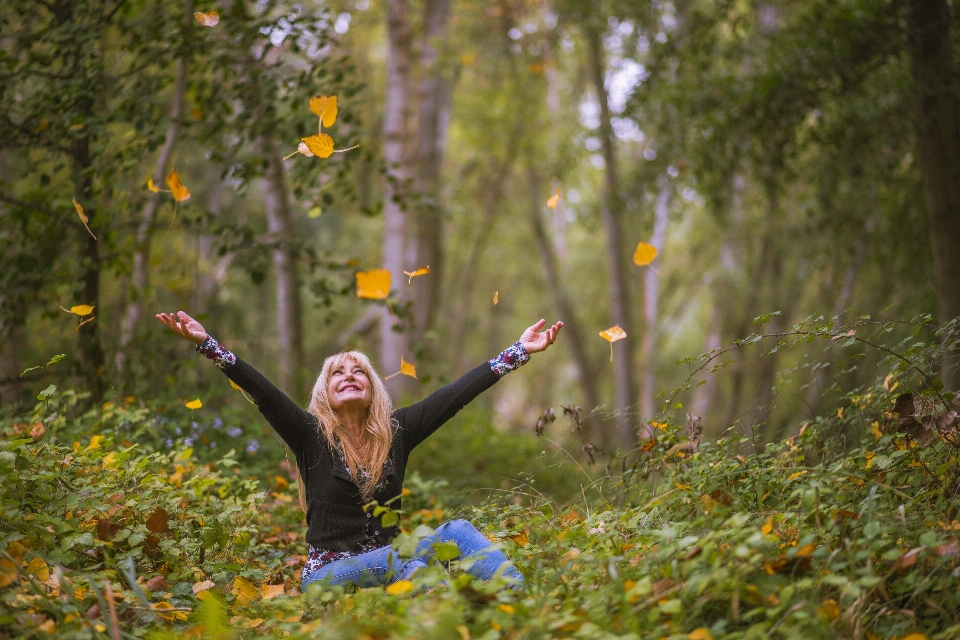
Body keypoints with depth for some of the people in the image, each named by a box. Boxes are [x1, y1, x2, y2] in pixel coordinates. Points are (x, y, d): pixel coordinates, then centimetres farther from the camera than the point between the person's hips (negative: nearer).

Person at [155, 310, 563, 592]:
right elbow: (262, 392, -13)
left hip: (389, 567, 3)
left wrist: (518, 352, 4)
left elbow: (456, 394, 5)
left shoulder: (396, 432, 8)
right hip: (329, 574, -3)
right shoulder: (311, 434, 0)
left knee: (459, 531, -26)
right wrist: (206, 344, -26)